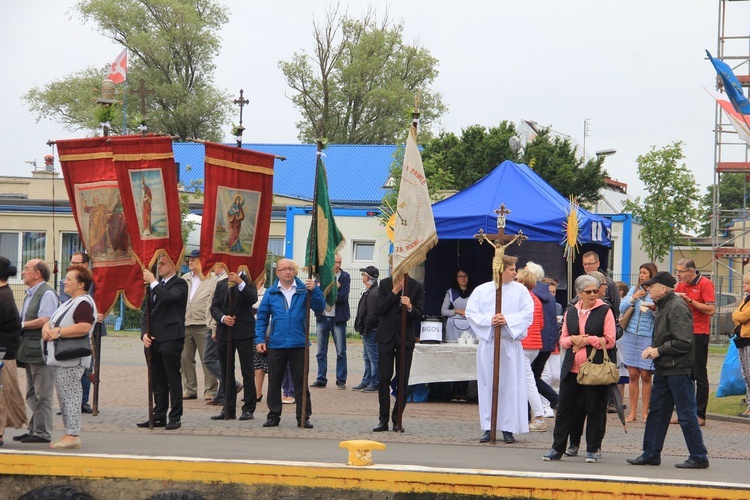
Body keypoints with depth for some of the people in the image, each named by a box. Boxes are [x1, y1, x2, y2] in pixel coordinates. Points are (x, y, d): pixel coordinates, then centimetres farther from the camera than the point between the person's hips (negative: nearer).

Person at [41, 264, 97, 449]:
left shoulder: (84, 303, -12)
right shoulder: (68, 303, 22)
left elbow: (84, 327, -26)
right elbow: (51, 321, 23)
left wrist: (58, 332, -20)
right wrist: (47, 328, -1)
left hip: (71, 361, -11)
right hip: (59, 359, 11)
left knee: (70, 397, -11)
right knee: (64, 398, 12)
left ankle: (73, 436, -11)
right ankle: (69, 434, 17)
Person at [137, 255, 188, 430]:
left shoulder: (179, 284, -4)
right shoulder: (156, 286, 19)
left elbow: (168, 297, -25)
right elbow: (147, 312, 17)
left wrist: (152, 282, -17)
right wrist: (144, 333, 2)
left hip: (171, 339, -7)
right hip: (154, 340, 7)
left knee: (173, 381, -3)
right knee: (158, 382, 11)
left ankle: (175, 418, 0)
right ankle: (159, 416, 16)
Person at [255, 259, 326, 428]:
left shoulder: (304, 290, 1)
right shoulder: (271, 293, 4)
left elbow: (320, 308, -8)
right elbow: (262, 318, 7)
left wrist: (315, 290, -22)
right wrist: (260, 339, -1)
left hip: (299, 344, -1)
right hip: (276, 344, 1)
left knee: (300, 381, 3)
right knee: (274, 381, 8)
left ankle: (303, 417, 8)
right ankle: (274, 415, 17)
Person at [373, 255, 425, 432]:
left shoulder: (417, 287, 1)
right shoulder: (385, 284, 4)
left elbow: (419, 315, -3)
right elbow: (380, 309, -7)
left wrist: (410, 307, -23)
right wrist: (395, 291, -12)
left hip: (405, 338, -1)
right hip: (386, 336, 1)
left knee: (403, 381, 2)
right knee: (384, 379, -2)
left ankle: (397, 420, 9)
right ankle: (383, 420, 3)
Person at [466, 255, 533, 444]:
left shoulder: (520, 290, 7)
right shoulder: (481, 290, 7)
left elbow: (527, 313, -2)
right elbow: (470, 313, 2)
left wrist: (508, 320, -16)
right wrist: (489, 320, -14)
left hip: (510, 343, 0)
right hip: (487, 343, 0)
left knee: (510, 385, -2)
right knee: (487, 385, 1)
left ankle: (508, 428, 4)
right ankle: (488, 428, 7)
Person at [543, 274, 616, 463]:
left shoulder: (605, 311, -1)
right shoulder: (571, 311, 12)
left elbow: (610, 341, -7)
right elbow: (562, 340, 14)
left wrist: (587, 339, -10)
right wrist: (573, 339, -7)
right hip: (572, 368, 4)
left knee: (594, 409, 2)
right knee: (564, 407, 6)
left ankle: (592, 449, 12)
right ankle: (557, 448, 13)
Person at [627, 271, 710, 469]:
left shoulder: (678, 308, -17)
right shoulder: (663, 306, 15)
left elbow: (683, 343, -22)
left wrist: (658, 351, -14)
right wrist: (652, 348, 6)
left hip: (678, 370, -10)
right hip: (663, 369, 10)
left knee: (686, 415, -4)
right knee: (656, 411, 12)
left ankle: (699, 457, 3)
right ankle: (651, 454, 19)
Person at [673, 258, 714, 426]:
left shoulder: (705, 284, -10)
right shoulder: (681, 285, 12)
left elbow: (711, 309, -17)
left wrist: (690, 300, -20)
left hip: (699, 334, -7)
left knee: (699, 375, -3)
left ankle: (700, 415, 0)